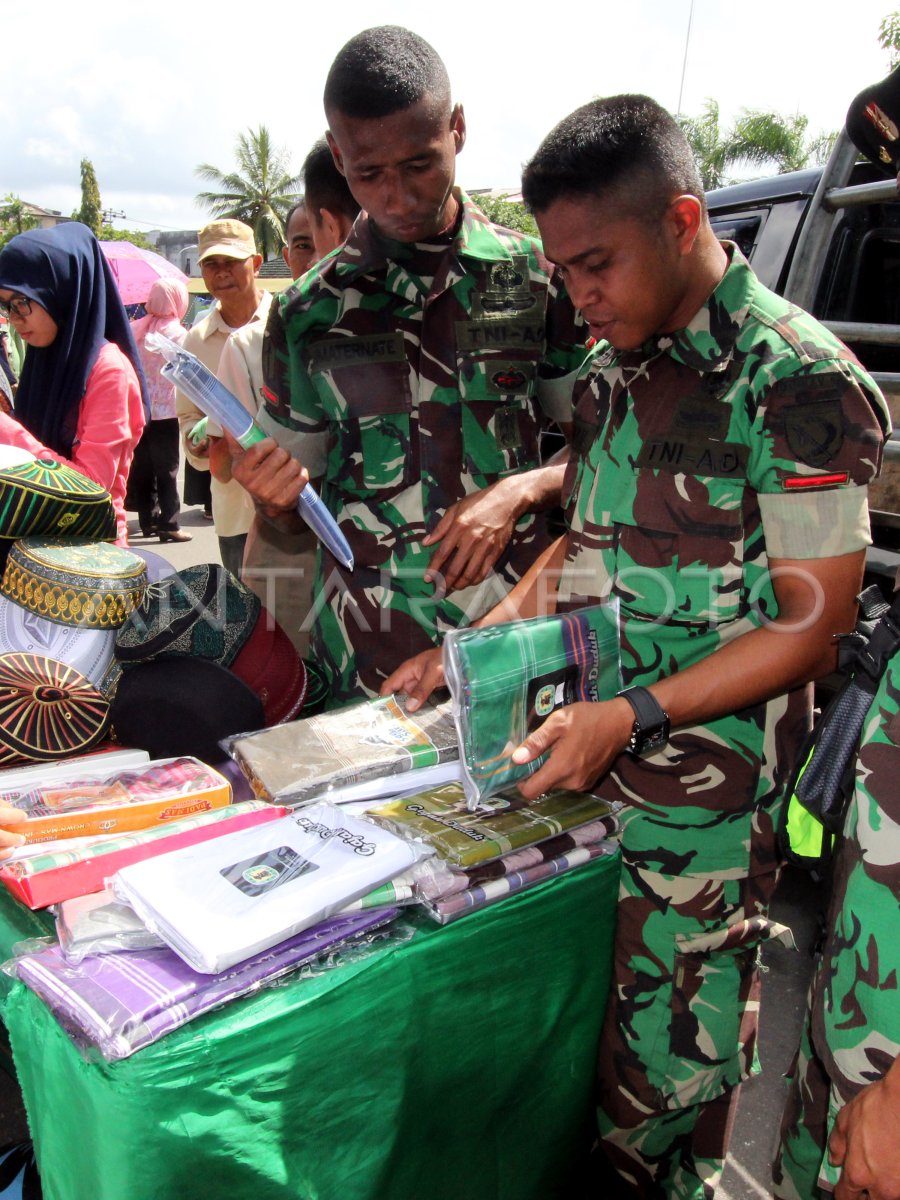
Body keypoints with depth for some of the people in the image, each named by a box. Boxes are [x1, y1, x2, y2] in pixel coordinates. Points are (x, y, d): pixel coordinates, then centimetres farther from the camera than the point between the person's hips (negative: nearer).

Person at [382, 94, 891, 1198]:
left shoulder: (798, 381, -14)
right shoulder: (611, 370, 9)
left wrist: (631, 715, -21)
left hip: (704, 785, -6)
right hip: (580, 748, 6)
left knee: (663, 1061, 9)